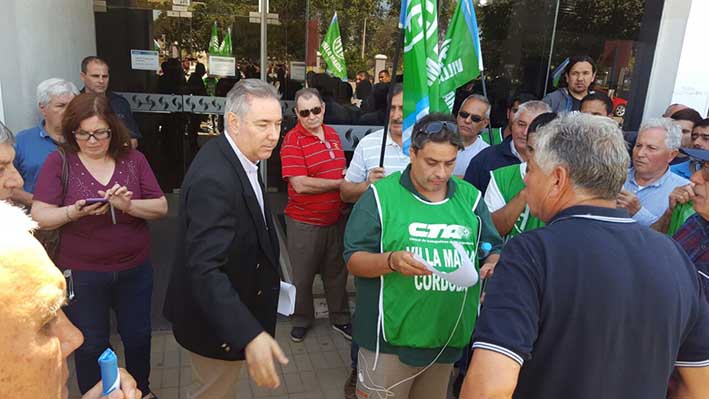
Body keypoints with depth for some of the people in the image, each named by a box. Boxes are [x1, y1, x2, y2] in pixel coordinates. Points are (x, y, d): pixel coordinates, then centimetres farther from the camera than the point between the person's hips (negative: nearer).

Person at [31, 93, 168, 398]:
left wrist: (129, 205, -24)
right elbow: (39, 217, -10)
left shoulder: (133, 159, -4)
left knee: (138, 336, 18)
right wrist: (75, 211, -29)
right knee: (91, 345, 15)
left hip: (135, 269, 2)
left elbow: (161, 208, -6)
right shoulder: (59, 162, -8)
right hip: (82, 273, -1)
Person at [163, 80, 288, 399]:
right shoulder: (214, 179, -32)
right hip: (216, 318, -9)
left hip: (230, 305, 9)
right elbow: (205, 269, -38)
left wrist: (265, 276, 16)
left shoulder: (238, 158, -2)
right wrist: (250, 335, -45)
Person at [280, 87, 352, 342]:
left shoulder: (333, 135, 5)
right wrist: (340, 183, -19)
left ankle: (340, 318, 37)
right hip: (305, 222, -5)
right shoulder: (292, 141, -15)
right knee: (303, 275, 13)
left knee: (336, 272, 19)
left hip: (335, 218, 6)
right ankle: (302, 320, 35)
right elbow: (300, 185, -25)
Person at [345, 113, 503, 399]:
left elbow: (494, 250, 8)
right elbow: (354, 260, -9)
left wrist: (493, 264, -15)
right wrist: (391, 261, -28)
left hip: (448, 338, 5)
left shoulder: (470, 197, 4)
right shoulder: (381, 195, -9)